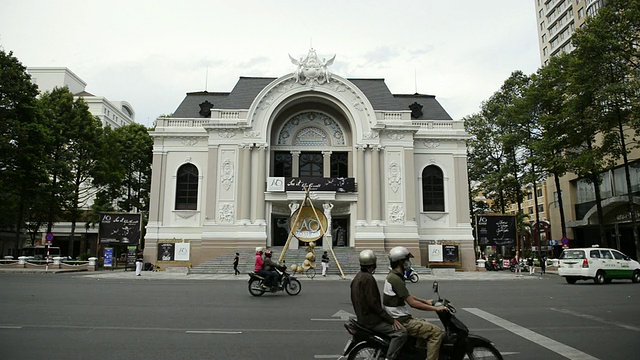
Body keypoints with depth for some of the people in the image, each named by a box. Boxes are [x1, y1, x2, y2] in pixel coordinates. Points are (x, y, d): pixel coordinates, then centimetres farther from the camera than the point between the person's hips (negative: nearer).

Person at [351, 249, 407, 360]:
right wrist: (391, 320, -17)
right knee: (401, 331, -16)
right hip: (371, 320, -10)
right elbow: (373, 303, -22)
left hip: (362, 317, 10)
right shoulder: (368, 278, -17)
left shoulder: (357, 277, 13)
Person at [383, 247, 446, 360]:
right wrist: (436, 308, -16)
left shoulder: (393, 276, 11)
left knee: (428, 324, 23)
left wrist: (425, 301, 20)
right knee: (437, 332, -14)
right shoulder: (395, 279, -21)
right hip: (401, 322, -10)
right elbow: (412, 303, -23)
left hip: (400, 318, 10)